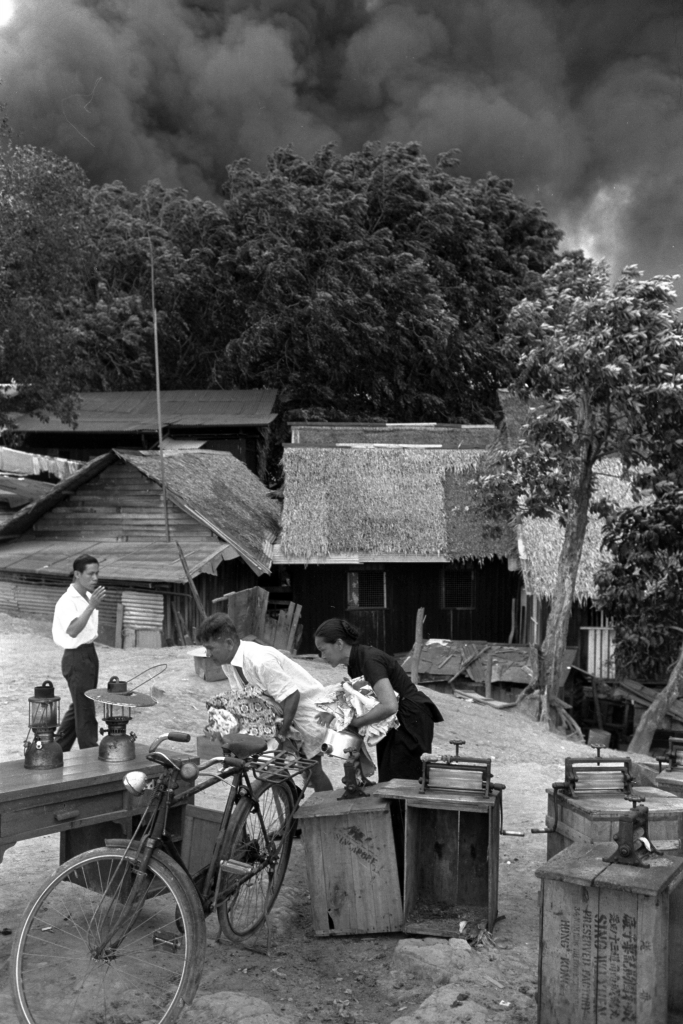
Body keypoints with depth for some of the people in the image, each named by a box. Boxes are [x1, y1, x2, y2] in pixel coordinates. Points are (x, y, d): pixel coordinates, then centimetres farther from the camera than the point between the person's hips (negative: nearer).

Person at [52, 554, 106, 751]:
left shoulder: (88, 597, 10)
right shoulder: (67, 602, -19)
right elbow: (73, 631, -35)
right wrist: (92, 606, -41)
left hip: (90, 654, 9)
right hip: (76, 657, -9)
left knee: (78, 707, 19)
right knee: (86, 712, -6)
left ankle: (59, 750, 32)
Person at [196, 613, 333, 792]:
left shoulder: (261, 661, -33)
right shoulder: (228, 662, -6)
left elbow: (291, 695, -30)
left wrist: (282, 732, -23)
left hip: (307, 706, -8)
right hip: (281, 710, 8)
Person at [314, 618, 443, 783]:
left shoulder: (370, 660, -23)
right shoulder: (355, 663, 6)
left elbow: (389, 706, -34)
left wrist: (355, 722, -23)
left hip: (412, 722, -10)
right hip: (395, 725, 10)